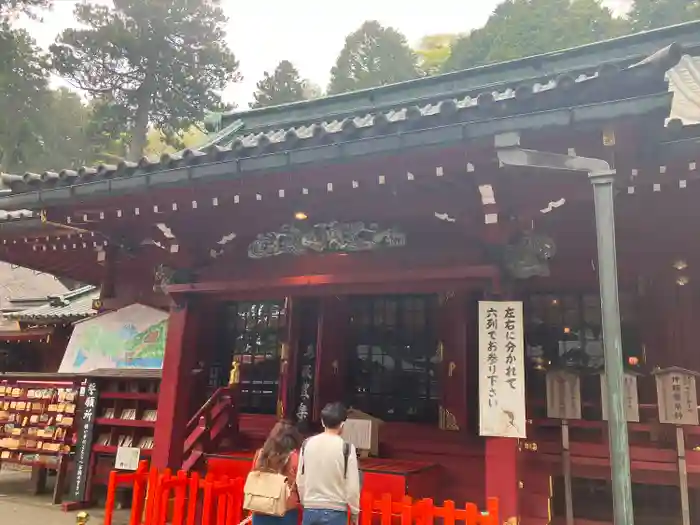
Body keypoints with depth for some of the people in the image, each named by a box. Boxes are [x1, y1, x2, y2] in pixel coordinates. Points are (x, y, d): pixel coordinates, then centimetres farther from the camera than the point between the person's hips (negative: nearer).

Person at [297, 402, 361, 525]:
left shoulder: (307, 444, -1)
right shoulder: (346, 448, -13)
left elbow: (300, 480, 6)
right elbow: (352, 486, -9)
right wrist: (355, 512, 5)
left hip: (310, 510, 4)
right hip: (335, 512, -4)